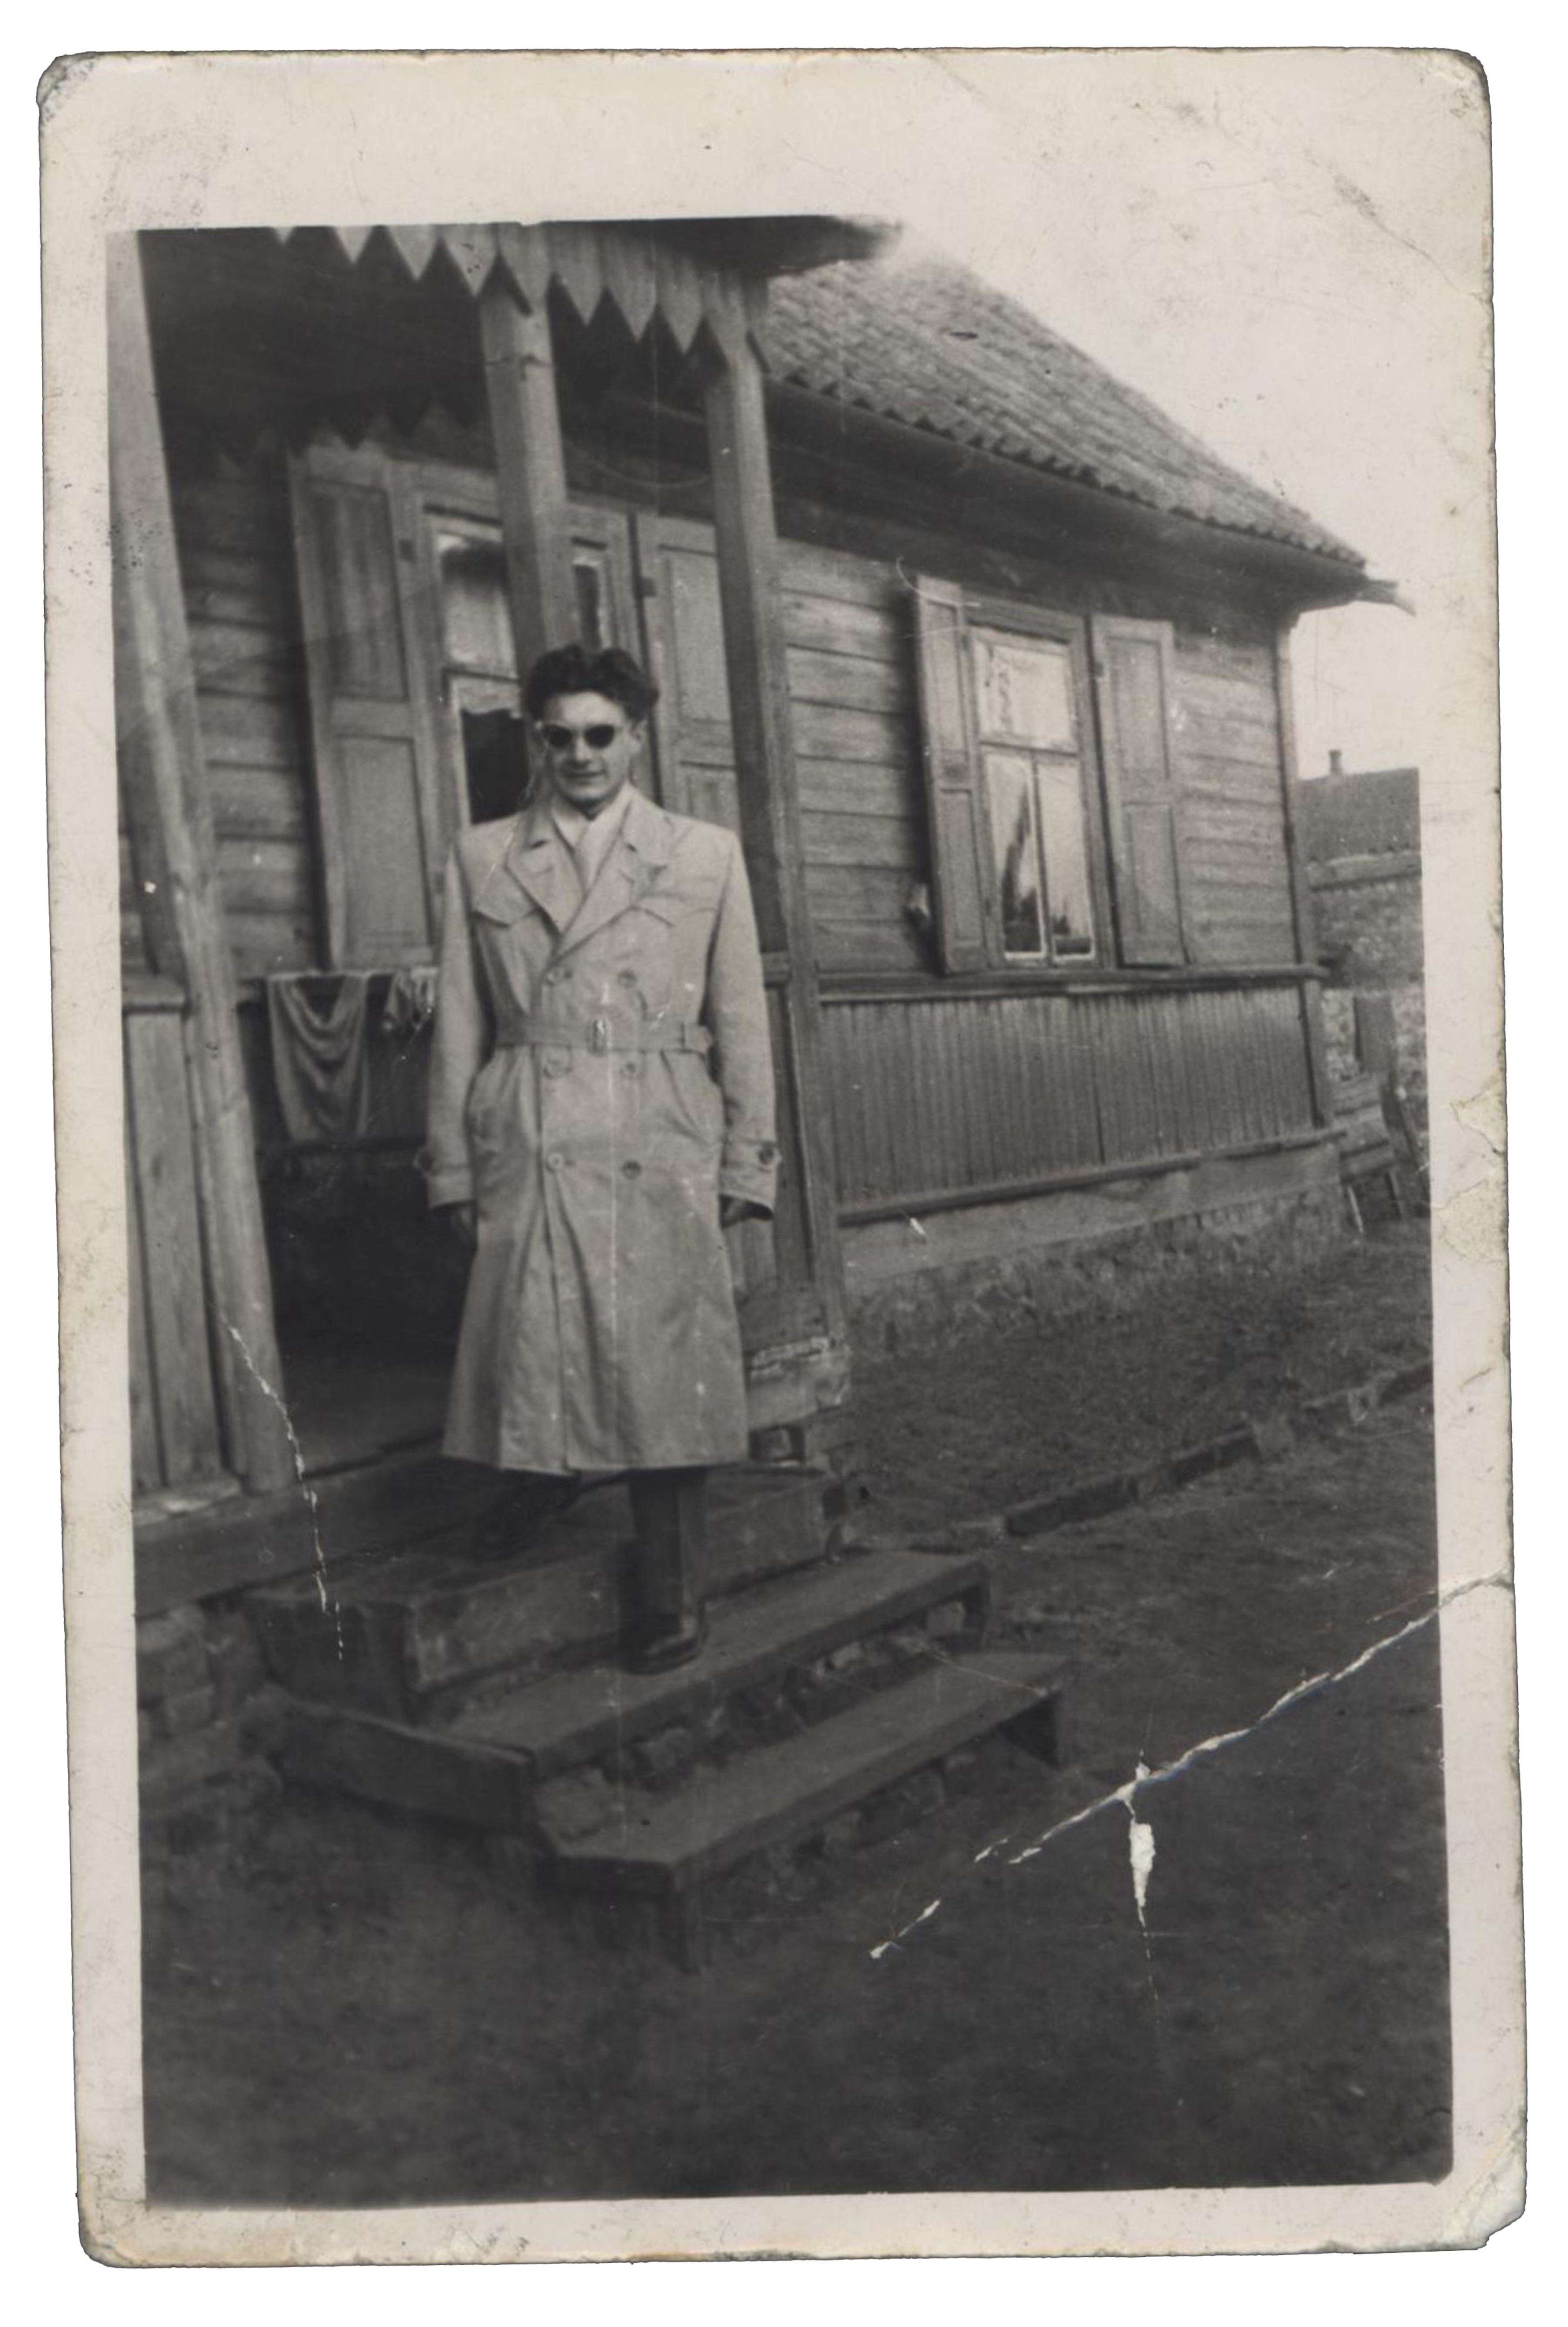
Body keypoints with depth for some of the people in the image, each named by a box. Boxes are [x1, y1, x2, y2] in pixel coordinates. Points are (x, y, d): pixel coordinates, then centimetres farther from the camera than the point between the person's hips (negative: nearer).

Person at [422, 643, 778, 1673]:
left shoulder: (706, 855, 11)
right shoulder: (482, 858, 12)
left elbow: (742, 1023, 9)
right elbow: (460, 1027, 11)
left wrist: (746, 1166, 4)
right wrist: (454, 1165, 6)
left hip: (661, 1153, -1)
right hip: (528, 1153, 1)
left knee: (664, 1369, -2)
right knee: (530, 1356, -1)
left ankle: (673, 1594, 12)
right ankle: (544, 1483, 32)